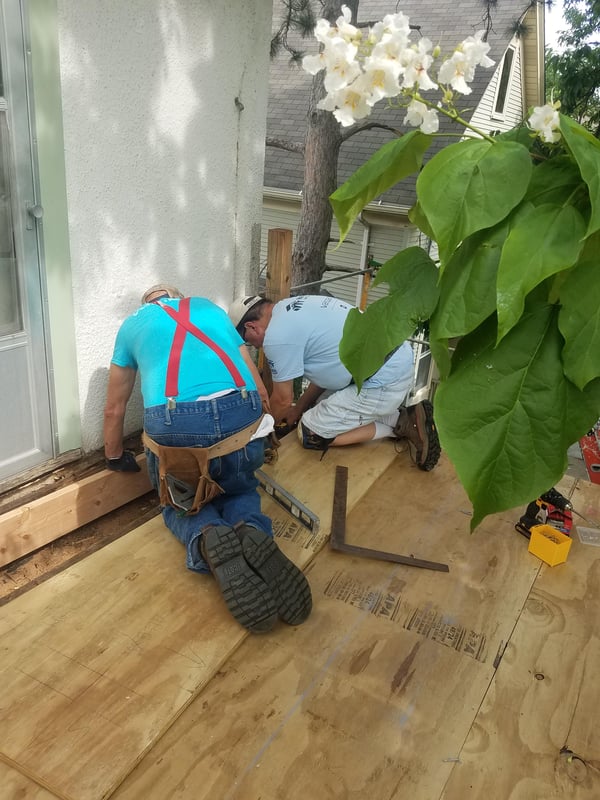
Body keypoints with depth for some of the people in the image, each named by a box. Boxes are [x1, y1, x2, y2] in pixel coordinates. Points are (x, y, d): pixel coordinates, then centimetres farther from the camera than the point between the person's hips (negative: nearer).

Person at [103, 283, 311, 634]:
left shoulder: (133, 324, 26)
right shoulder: (211, 309, 30)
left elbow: (114, 410, 32)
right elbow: (261, 391, 29)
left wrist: (116, 457, 50)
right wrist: (252, 438, 46)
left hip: (174, 424, -1)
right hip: (241, 417, 2)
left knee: (182, 505, 26)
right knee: (241, 492, 30)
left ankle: (209, 541, -9)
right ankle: (254, 534, -5)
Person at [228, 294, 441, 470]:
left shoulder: (277, 336, -13)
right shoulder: (293, 308, 16)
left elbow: (282, 400, -3)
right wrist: (298, 408, 26)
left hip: (383, 381, -10)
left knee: (310, 434, 1)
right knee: (322, 406, 23)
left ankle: (400, 425, 1)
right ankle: (405, 417, 13)